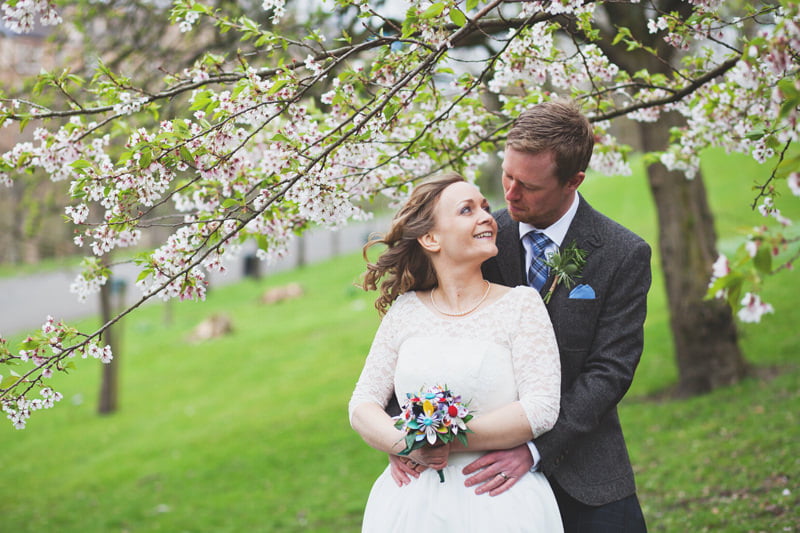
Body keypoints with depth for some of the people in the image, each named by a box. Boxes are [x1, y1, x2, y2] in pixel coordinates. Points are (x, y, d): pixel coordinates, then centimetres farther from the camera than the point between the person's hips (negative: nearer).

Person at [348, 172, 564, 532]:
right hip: (413, 500, 2)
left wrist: (448, 442, -15)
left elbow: (541, 409, -10)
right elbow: (363, 406, 4)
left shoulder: (521, 305, -2)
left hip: (498, 504, -2)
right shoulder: (405, 311, 6)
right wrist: (407, 445, -16)